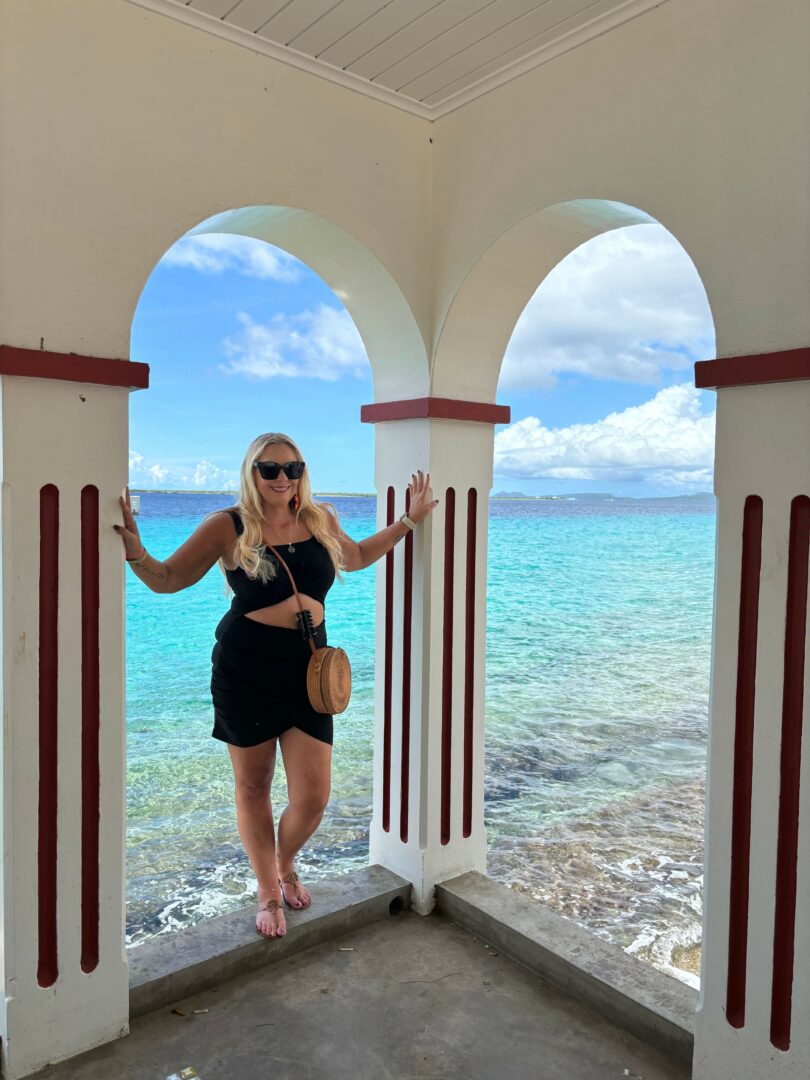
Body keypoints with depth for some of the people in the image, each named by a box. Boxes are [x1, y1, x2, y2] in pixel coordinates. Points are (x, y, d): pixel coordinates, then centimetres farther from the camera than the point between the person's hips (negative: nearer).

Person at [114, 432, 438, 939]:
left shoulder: (321, 519, 3)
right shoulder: (227, 527, -7)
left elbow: (357, 556, 24)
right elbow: (167, 579, -1)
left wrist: (409, 520, 22)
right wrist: (135, 552, -20)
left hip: (307, 671, 3)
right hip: (246, 673, -2)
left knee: (314, 797, 1)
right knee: (253, 787, 13)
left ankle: (286, 863, 37)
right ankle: (269, 893, 38)